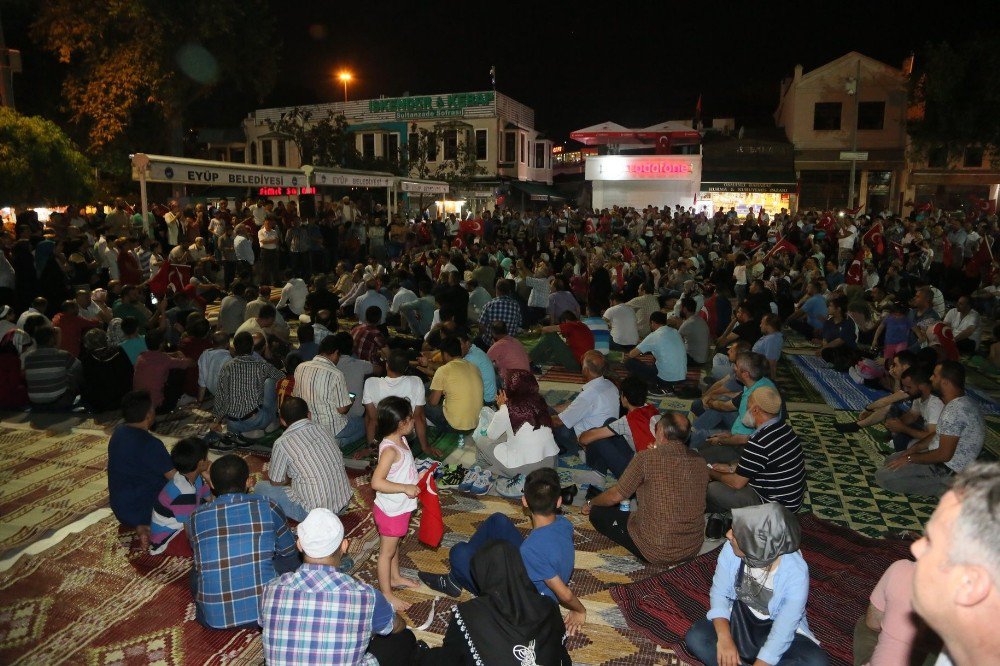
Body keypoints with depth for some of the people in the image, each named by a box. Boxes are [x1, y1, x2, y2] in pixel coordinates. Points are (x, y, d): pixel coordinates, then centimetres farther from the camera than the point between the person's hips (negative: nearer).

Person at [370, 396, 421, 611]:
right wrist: (405, 488, -31)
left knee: (394, 544, 28)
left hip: (400, 507, 9)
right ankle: (386, 594, 24)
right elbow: (377, 482, -35)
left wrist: (416, 478, 4)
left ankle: (395, 577, 48)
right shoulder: (390, 450, -30)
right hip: (390, 510, -9)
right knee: (387, 552, 9)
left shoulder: (401, 440, -1)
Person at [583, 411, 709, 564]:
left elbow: (616, 496, -5)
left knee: (598, 513, 8)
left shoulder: (647, 457, -17)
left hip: (657, 552, -6)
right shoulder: (700, 462, -2)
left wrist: (591, 504, 15)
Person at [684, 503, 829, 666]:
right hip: (739, 618, 2)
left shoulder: (795, 573, -29)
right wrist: (725, 637, -24)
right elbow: (719, 593, -10)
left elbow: (782, 632, -27)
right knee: (694, 638, -22)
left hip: (777, 627, -2)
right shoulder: (731, 549, -21)